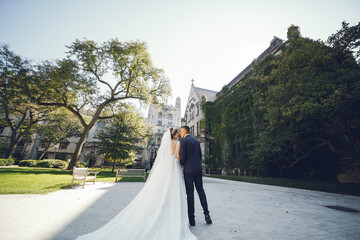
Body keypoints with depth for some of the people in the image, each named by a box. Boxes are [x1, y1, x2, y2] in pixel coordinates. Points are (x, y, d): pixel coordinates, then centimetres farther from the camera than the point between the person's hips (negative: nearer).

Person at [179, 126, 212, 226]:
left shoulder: (183, 141, -11)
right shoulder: (196, 140, 10)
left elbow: (182, 157, -13)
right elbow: (200, 155, 13)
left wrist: (181, 164, 6)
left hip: (189, 170, -6)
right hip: (199, 168, 6)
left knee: (190, 193, 3)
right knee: (200, 190, 17)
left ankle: (191, 219, 13)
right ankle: (206, 214, 20)